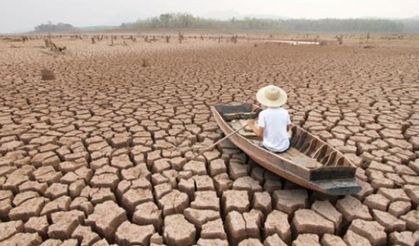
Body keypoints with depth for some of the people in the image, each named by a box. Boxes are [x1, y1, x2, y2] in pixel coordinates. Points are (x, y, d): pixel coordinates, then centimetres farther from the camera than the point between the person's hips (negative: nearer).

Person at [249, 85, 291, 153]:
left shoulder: (263, 113, -15)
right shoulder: (285, 112, -5)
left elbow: (259, 134, -15)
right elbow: (287, 129, 7)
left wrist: (253, 126, 3)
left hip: (270, 148, -2)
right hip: (285, 147, 2)